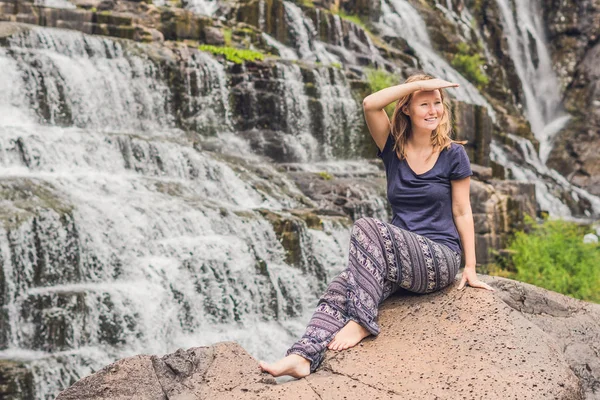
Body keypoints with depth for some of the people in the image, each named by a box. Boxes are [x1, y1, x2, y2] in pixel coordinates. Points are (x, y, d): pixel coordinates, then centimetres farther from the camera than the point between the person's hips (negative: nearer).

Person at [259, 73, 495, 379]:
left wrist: (470, 268, 0)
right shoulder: (393, 149, 8)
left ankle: (361, 321, -32)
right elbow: (370, 104, -8)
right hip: (397, 256, 4)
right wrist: (417, 84, -9)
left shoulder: (453, 154, 1)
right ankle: (303, 357, -41)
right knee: (340, 289, -26)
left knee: (365, 228, -31)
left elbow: (462, 212, 2)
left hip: (439, 260, -4)